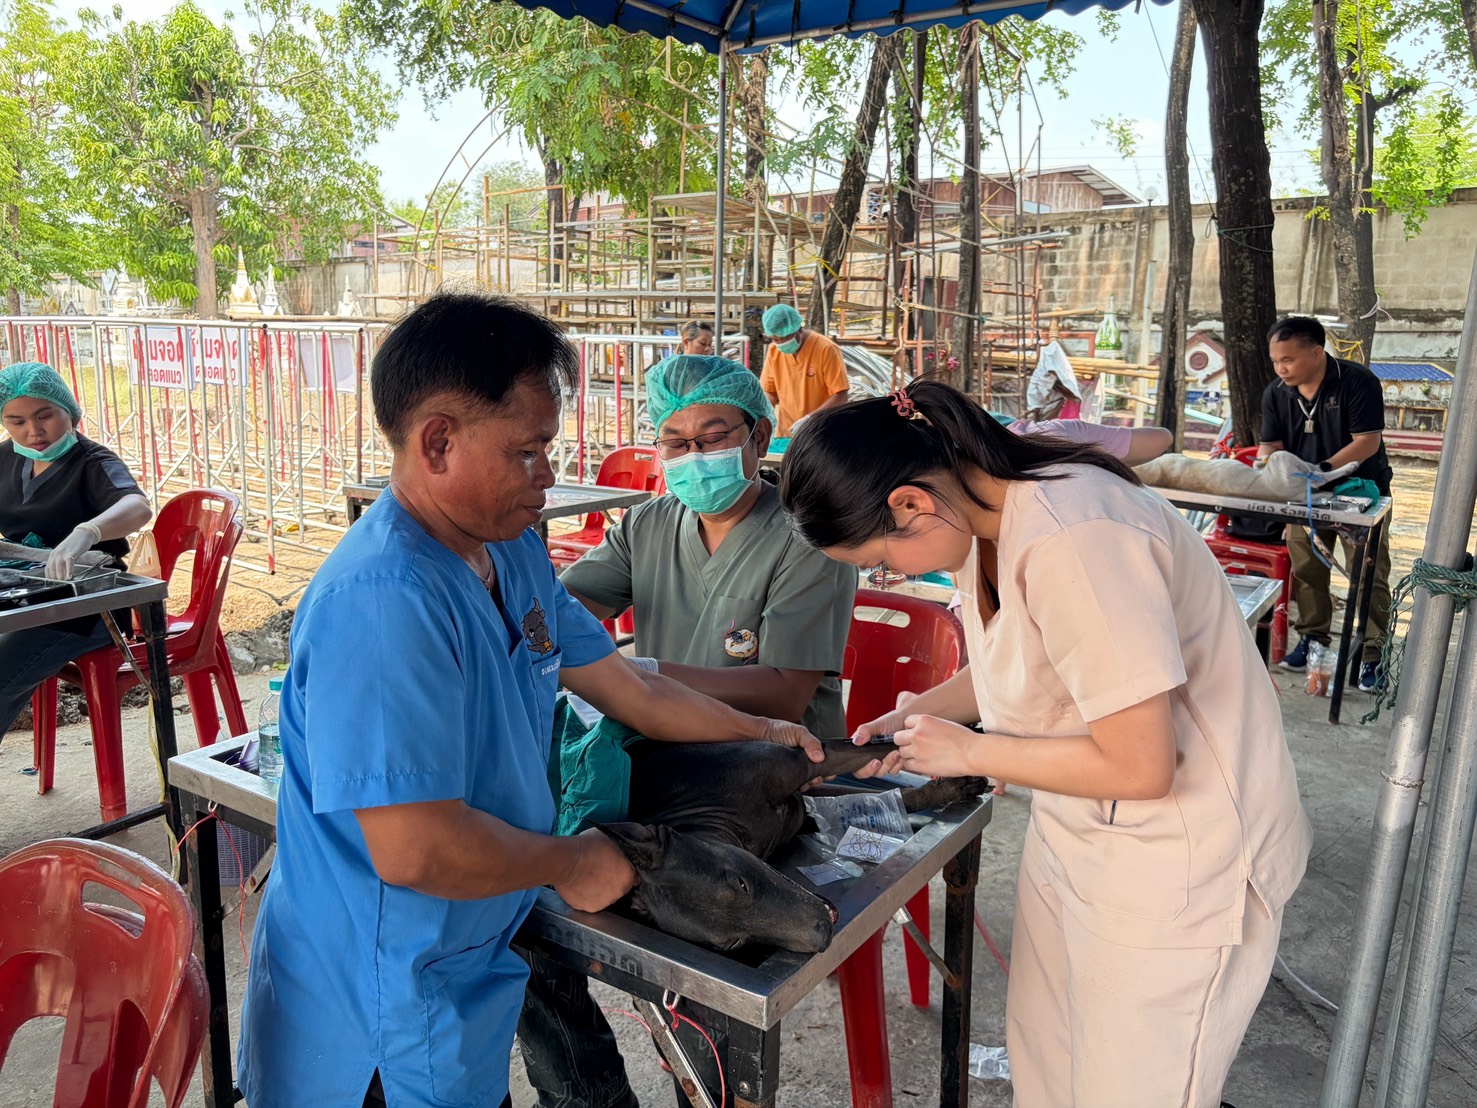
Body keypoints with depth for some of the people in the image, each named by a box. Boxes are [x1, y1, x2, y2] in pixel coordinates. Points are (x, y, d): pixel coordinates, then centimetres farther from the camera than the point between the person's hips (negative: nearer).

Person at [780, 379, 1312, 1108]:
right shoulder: (986, 505, -3)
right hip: (1073, 833, 8)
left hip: (1180, 863, -8)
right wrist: (918, 715, 2)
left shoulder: (1072, 542, -31)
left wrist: (968, 753, -15)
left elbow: (1140, 765, -27)